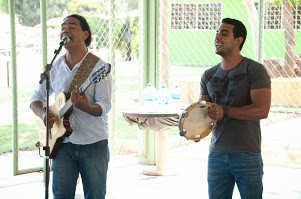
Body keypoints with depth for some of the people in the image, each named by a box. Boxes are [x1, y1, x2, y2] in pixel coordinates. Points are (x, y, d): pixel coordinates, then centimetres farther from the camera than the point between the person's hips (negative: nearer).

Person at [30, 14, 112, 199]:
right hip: (63, 143, 3)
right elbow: (36, 99, 16)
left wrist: (86, 107, -35)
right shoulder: (55, 68, 9)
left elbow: (105, 106, -13)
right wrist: (44, 113, -6)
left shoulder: (98, 66, -6)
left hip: (93, 143, -3)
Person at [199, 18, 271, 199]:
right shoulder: (209, 75, 12)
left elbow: (262, 110, -16)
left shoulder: (255, 70, -6)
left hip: (247, 156, -5)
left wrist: (224, 111, -21)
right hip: (216, 155, 5)